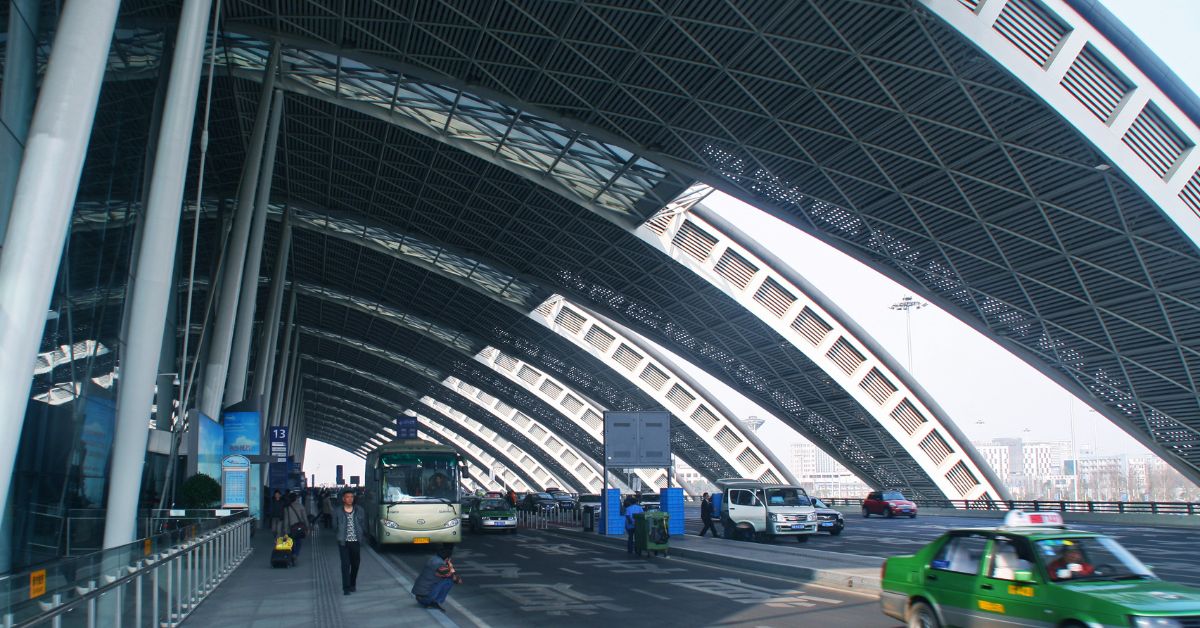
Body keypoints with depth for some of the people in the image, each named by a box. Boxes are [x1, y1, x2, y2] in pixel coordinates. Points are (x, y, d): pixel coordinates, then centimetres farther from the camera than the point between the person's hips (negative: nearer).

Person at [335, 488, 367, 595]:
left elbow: (363, 525, 7)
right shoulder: (338, 512, -2)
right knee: (345, 564, -5)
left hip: (356, 541, 2)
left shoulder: (359, 510, 1)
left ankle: (352, 584, 27)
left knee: (355, 564, 10)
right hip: (343, 542, -2)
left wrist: (363, 534, 2)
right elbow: (335, 526, 6)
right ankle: (346, 588, 1)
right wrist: (339, 536, 4)